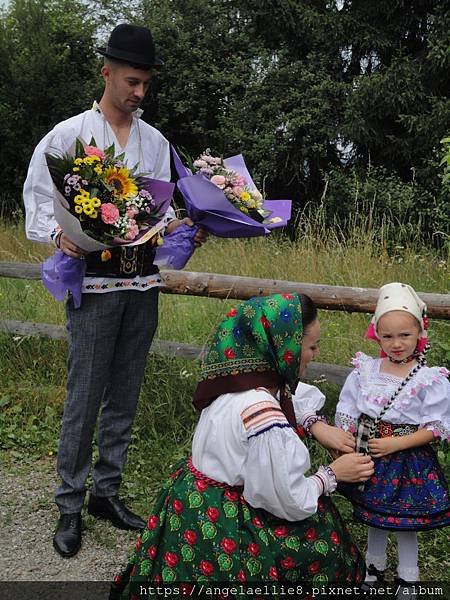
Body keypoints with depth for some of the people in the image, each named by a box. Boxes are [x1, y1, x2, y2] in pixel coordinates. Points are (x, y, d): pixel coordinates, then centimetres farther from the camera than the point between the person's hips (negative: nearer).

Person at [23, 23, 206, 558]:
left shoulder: (155, 141, 13)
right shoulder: (69, 134, 1)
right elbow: (38, 197, 1)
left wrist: (180, 228, -5)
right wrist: (59, 233, -18)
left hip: (143, 279, 4)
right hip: (95, 279, -4)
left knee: (124, 395, 10)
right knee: (85, 396, -3)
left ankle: (106, 492, 24)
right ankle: (70, 505, 12)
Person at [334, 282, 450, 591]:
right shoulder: (365, 371, -6)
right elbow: (347, 415, 1)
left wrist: (396, 443, -21)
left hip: (409, 463, -3)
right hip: (370, 460, 4)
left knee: (406, 526, 12)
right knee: (375, 520, 22)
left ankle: (407, 582, 34)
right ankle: (374, 572, 45)